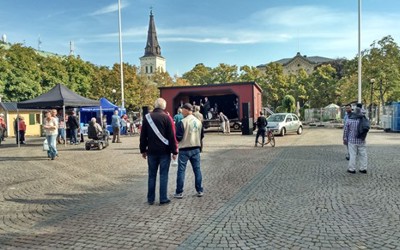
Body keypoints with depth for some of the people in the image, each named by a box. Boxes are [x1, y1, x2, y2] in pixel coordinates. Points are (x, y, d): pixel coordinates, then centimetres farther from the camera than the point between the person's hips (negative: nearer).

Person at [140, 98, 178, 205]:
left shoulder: (147, 117, 4)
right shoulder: (167, 117, -6)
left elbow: (143, 136, 7)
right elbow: (172, 136, -8)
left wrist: (143, 150, 14)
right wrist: (174, 151, -3)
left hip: (151, 151, 3)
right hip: (164, 151, -3)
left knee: (152, 175, 11)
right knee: (163, 175, 3)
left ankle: (150, 199, 16)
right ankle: (163, 199, 7)